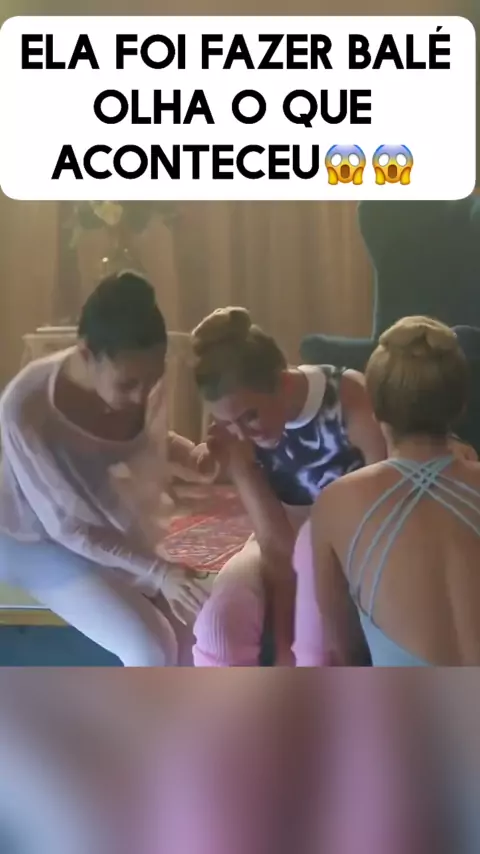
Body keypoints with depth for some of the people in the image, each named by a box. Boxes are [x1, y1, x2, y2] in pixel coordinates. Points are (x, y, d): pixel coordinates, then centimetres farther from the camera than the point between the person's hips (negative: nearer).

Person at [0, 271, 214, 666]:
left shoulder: (142, 380, -19)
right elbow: (68, 526, -25)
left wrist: (189, 452, -17)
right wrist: (156, 571, -29)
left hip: (121, 530, 6)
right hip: (43, 542, -5)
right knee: (152, 649, -19)